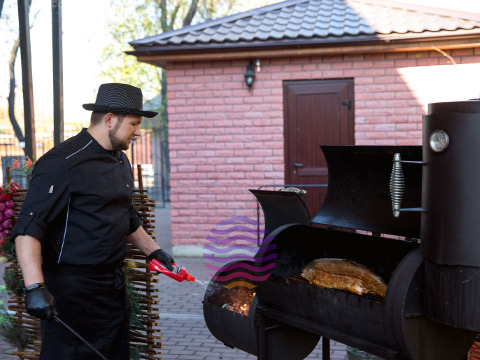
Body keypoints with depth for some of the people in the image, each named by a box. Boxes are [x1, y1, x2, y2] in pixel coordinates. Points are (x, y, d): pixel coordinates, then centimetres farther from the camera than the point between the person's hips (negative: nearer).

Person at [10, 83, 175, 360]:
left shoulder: (122, 162, 12)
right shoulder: (62, 163, -17)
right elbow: (28, 229, -23)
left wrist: (154, 250, 25)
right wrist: (35, 287, -32)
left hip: (114, 286, 9)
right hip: (72, 291, -9)